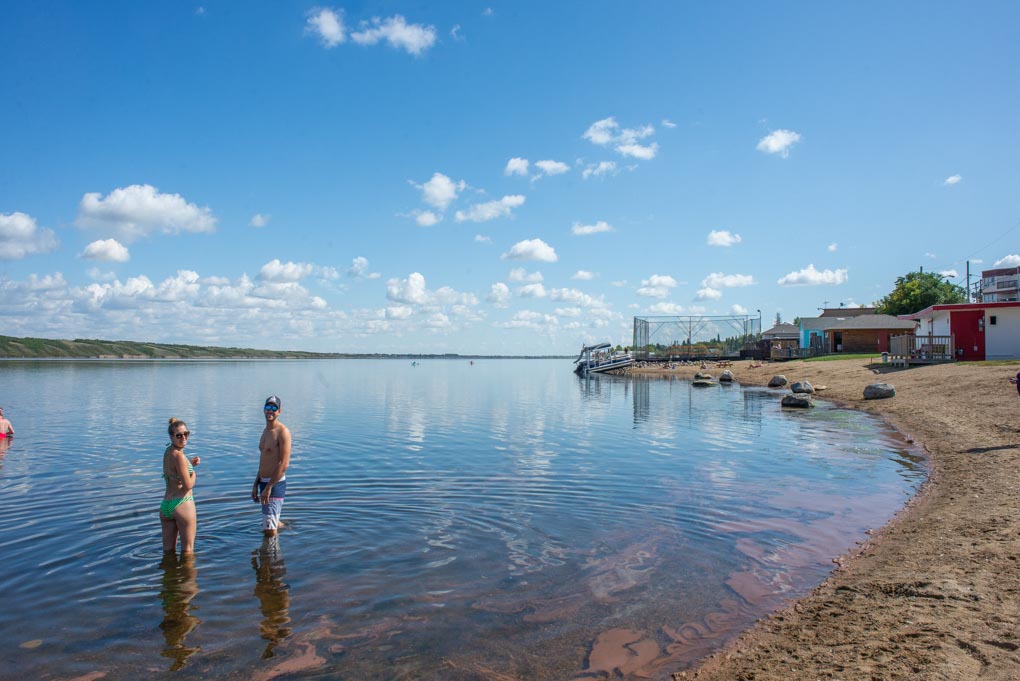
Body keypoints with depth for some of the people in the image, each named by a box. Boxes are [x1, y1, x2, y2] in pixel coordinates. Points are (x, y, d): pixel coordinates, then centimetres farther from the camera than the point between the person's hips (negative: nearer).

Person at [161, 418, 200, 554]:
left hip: (165, 505, 8)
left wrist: (190, 463, 10)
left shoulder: (168, 451, 7)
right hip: (183, 503, -8)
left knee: (168, 551, 16)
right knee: (187, 550, 6)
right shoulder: (179, 456, -17)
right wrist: (193, 474, 2)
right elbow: (188, 485, -18)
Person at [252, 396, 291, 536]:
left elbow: (284, 464, -20)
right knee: (274, 523, 22)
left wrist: (268, 488, -21)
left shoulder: (283, 432, -14)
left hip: (275, 484, -9)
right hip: (264, 482, 9)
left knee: (269, 531, -7)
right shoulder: (266, 431, 14)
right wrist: (256, 484, 17)